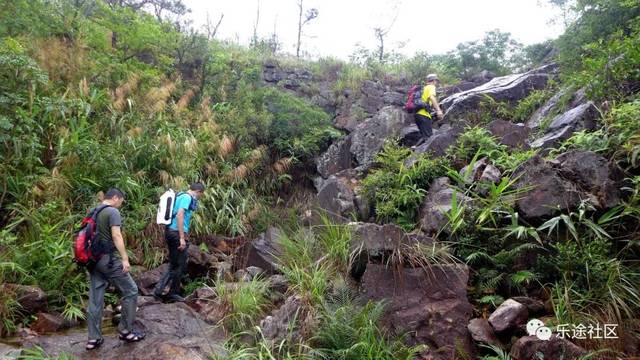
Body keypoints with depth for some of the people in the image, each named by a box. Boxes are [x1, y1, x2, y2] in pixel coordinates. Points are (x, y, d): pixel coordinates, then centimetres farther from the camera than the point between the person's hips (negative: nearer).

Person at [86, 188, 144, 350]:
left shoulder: (93, 212, 16)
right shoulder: (113, 211, -10)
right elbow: (116, 236, -18)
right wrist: (125, 258, -20)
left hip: (93, 259, 9)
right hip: (108, 259, -9)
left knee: (95, 299, 10)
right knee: (130, 291, 3)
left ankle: (93, 338, 14)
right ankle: (125, 331, 7)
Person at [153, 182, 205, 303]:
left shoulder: (180, 196, 19)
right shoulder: (187, 197, -9)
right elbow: (179, 215, -21)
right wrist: (182, 238, -22)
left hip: (169, 231, 9)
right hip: (177, 233, -9)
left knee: (173, 265, 14)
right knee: (181, 265, 2)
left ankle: (158, 289, 7)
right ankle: (173, 293, 10)